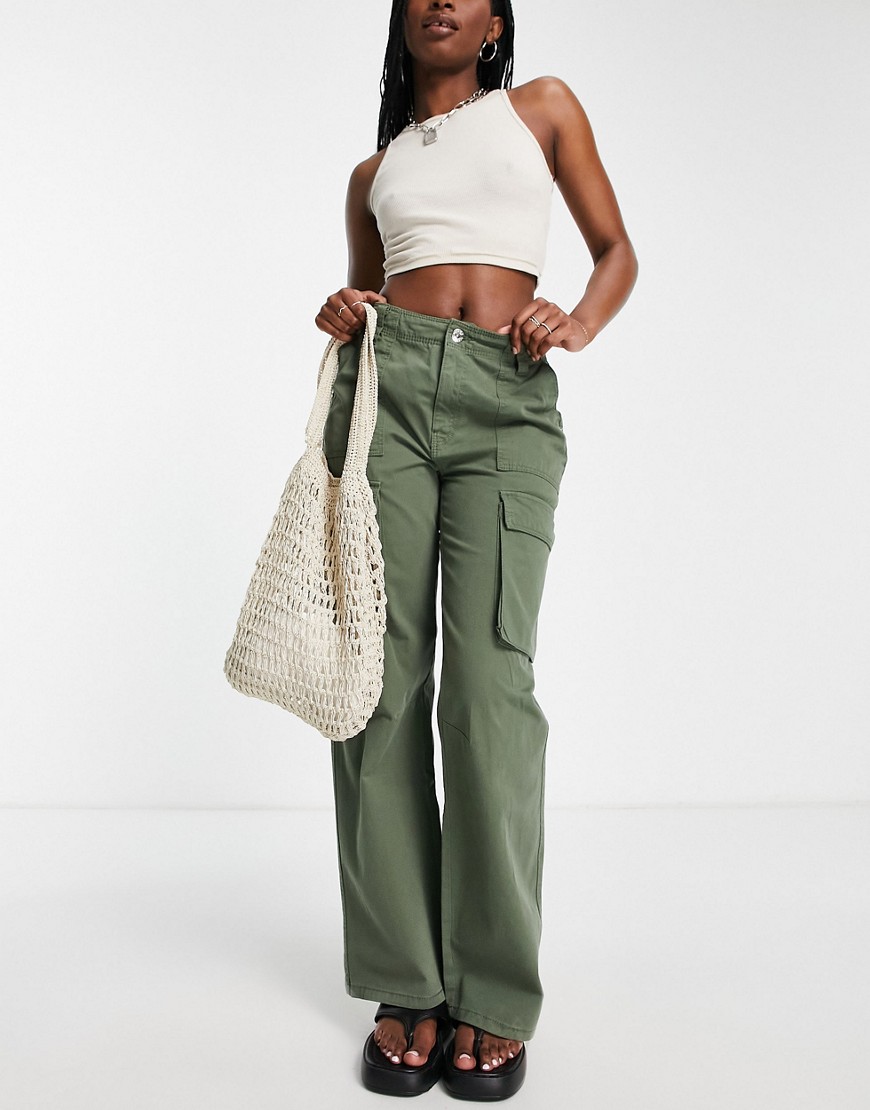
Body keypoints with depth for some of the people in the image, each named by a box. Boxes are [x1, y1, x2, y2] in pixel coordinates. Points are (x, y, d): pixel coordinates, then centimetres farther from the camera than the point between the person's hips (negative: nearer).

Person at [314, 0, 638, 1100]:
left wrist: (576, 323, -6)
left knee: (490, 678, -14)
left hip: (510, 401, -2)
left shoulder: (541, 105, 20)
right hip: (390, 386, 2)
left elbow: (617, 251, 16)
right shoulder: (373, 171, 25)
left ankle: (495, 999, -2)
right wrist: (344, 319, 2)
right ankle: (406, 989, 2)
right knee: (382, 674, -8)